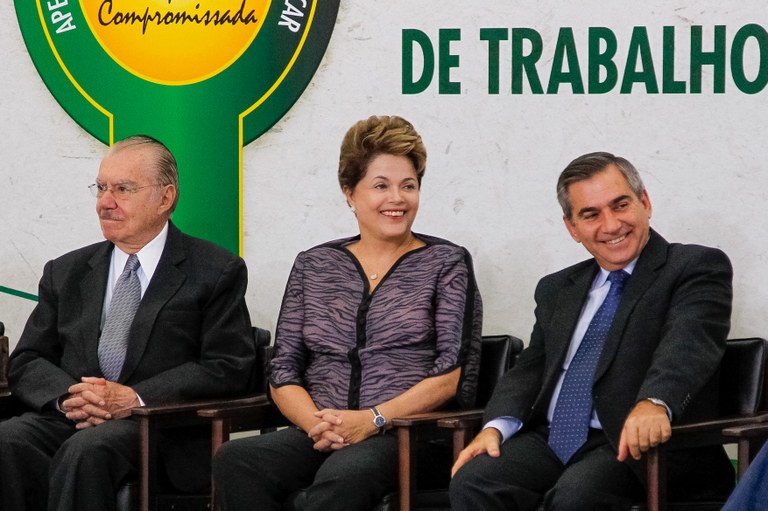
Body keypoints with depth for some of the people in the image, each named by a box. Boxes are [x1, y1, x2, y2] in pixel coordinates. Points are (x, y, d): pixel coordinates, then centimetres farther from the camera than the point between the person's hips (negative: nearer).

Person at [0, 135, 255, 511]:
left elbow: (227, 368, -2)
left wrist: (135, 398, -14)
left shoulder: (217, 273, 8)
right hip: (68, 420, 4)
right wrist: (67, 395, -8)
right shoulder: (66, 273, 22)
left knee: (86, 450, -36)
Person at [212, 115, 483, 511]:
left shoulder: (446, 263, 10)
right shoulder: (313, 266, 19)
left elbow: (453, 373, 0)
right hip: (319, 438, 4)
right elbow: (283, 372, 14)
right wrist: (316, 423, -8)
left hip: (409, 434, -3)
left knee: (342, 475, -41)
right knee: (234, 460, -31)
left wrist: (373, 419, -12)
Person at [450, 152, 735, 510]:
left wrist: (655, 402, -39)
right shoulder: (556, 290, 23)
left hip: (637, 443, -5)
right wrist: (496, 426, -3)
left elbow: (688, 340, -17)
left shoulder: (699, 268, 1)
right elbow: (530, 369, 20)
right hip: (550, 440, 5)